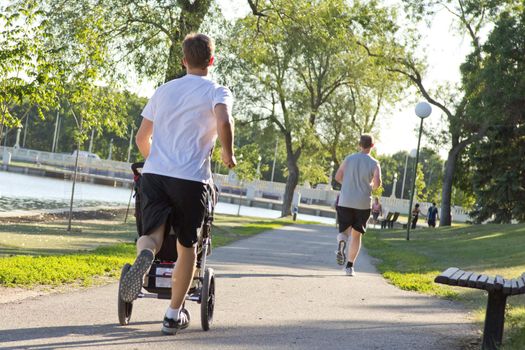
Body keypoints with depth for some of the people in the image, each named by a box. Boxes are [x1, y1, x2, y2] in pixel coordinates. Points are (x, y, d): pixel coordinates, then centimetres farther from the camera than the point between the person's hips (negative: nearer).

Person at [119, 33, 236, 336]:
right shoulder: (218, 92, 2)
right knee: (187, 246, 12)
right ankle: (174, 315, 17)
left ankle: (145, 255, -42)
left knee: (152, 235, -4)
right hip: (191, 179, -2)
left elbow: (142, 137, 19)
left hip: (155, 174, 3)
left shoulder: (164, 91, 17)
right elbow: (224, 123, -20)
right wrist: (228, 154, -2)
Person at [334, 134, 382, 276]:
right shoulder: (374, 163, -3)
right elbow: (377, 183, -13)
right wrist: (372, 187, 10)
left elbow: (338, 177, 1)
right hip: (363, 204, -1)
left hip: (345, 202, 1)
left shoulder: (349, 159, 3)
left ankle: (342, 241, -22)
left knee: (344, 229, 14)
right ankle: (349, 266, 4)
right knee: (356, 235, 10)